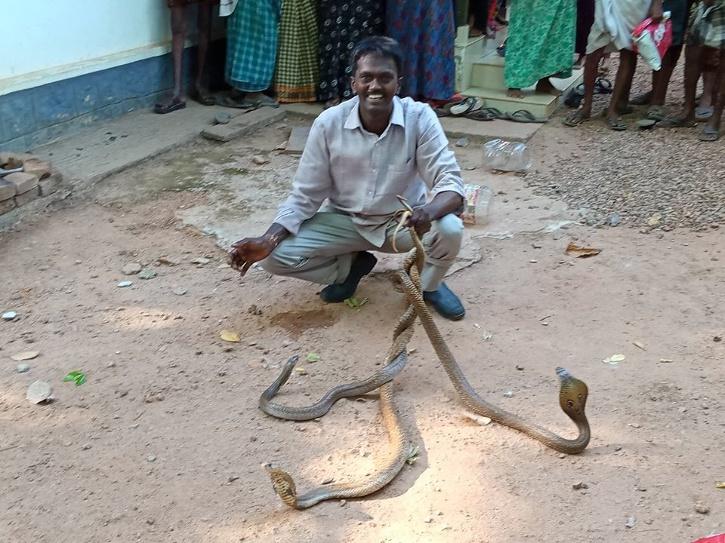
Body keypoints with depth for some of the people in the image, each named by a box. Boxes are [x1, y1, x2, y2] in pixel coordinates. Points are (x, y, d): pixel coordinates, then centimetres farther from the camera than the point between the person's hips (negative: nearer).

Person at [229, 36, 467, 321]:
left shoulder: (419, 118, -21)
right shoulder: (328, 123, -18)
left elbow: (450, 182, -23)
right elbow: (305, 195, -10)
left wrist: (428, 211, -47)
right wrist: (268, 239, -25)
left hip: (403, 220, -1)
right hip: (346, 220, 1)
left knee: (449, 229, -32)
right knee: (276, 256, -17)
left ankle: (429, 285, 4)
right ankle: (351, 266, 11)